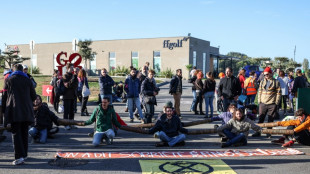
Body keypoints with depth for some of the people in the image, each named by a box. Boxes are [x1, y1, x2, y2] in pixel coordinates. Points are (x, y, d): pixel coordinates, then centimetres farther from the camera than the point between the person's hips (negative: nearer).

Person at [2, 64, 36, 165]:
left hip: (13, 111, -2)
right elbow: (34, 96, 9)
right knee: (24, 133, 14)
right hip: (26, 111, 3)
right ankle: (24, 154, 20)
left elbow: (4, 96, 3)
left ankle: (19, 157, -13)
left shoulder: (8, 80, 3)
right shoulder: (28, 80, 8)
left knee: (16, 133, -3)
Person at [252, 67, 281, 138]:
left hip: (272, 104, -3)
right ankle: (258, 132, 14)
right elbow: (260, 91, 15)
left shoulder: (276, 82, 1)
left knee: (270, 119, 3)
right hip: (263, 103, 3)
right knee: (260, 118, 6)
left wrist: (276, 102, -7)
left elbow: (278, 92, -1)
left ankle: (269, 133, 14)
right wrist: (259, 100, 7)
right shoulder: (262, 82, 13)